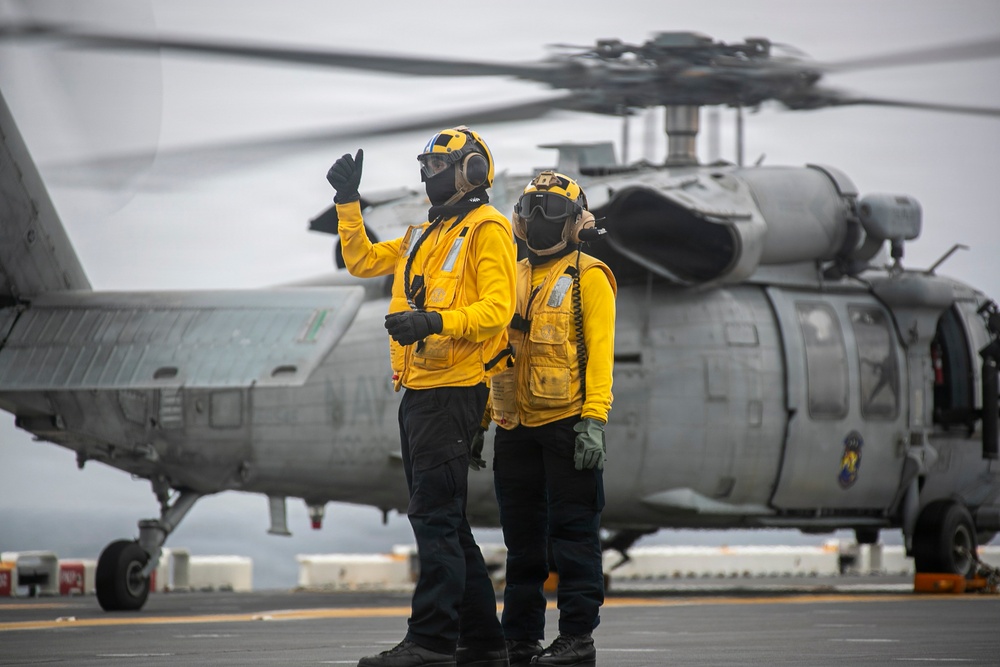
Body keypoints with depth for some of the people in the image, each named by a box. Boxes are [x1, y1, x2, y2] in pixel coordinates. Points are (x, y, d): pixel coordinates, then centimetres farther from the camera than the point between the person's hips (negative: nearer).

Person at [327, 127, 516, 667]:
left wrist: (434, 321, -29)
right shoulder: (424, 236, 22)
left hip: (454, 391, -10)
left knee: (434, 514, -13)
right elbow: (362, 260, 29)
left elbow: (497, 308, -16)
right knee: (444, 519, 11)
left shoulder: (487, 229, -6)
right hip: (418, 390, 10)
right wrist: (348, 202, 19)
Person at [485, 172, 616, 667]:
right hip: (516, 427, 7)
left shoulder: (588, 276, -2)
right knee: (522, 536, 10)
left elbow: (599, 351, -9)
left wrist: (594, 420, -18)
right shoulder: (515, 278, 17)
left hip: (567, 423, -7)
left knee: (573, 533, -4)